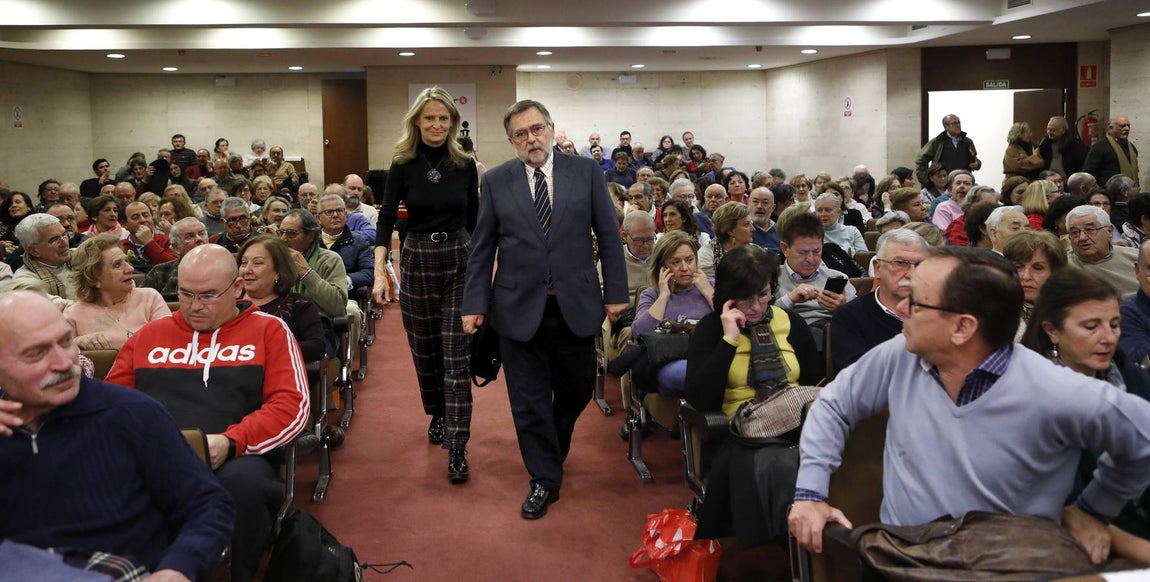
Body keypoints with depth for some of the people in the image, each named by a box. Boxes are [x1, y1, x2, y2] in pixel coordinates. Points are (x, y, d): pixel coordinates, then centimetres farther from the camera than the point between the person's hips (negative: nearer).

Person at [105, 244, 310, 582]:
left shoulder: (269, 331, 12)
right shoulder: (148, 335, 23)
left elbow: (292, 405, 0)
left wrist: (231, 442, -16)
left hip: (235, 458, -2)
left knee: (244, 482, -38)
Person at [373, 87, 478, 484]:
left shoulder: (465, 165, -1)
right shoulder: (403, 166, -4)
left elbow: (473, 220, 7)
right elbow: (386, 219, -7)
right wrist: (380, 272, -17)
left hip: (459, 263, -1)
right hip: (416, 262, 1)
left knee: (456, 356, -5)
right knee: (425, 351, 13)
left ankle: (457, 448, -5)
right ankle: (437, 416, 38)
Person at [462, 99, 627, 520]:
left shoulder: (586, 172, 0)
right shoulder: (496, 181, 0)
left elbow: (609, 236, 2)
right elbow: (481, 248, 3)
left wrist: (616, 292, -1)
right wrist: (475, 303, -2)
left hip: (576, 305, 1)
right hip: (520, 308, -1)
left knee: (576, 390, 14)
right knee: (529, 399, 4)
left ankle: (552, 449, 43)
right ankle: (544, 479, 20)